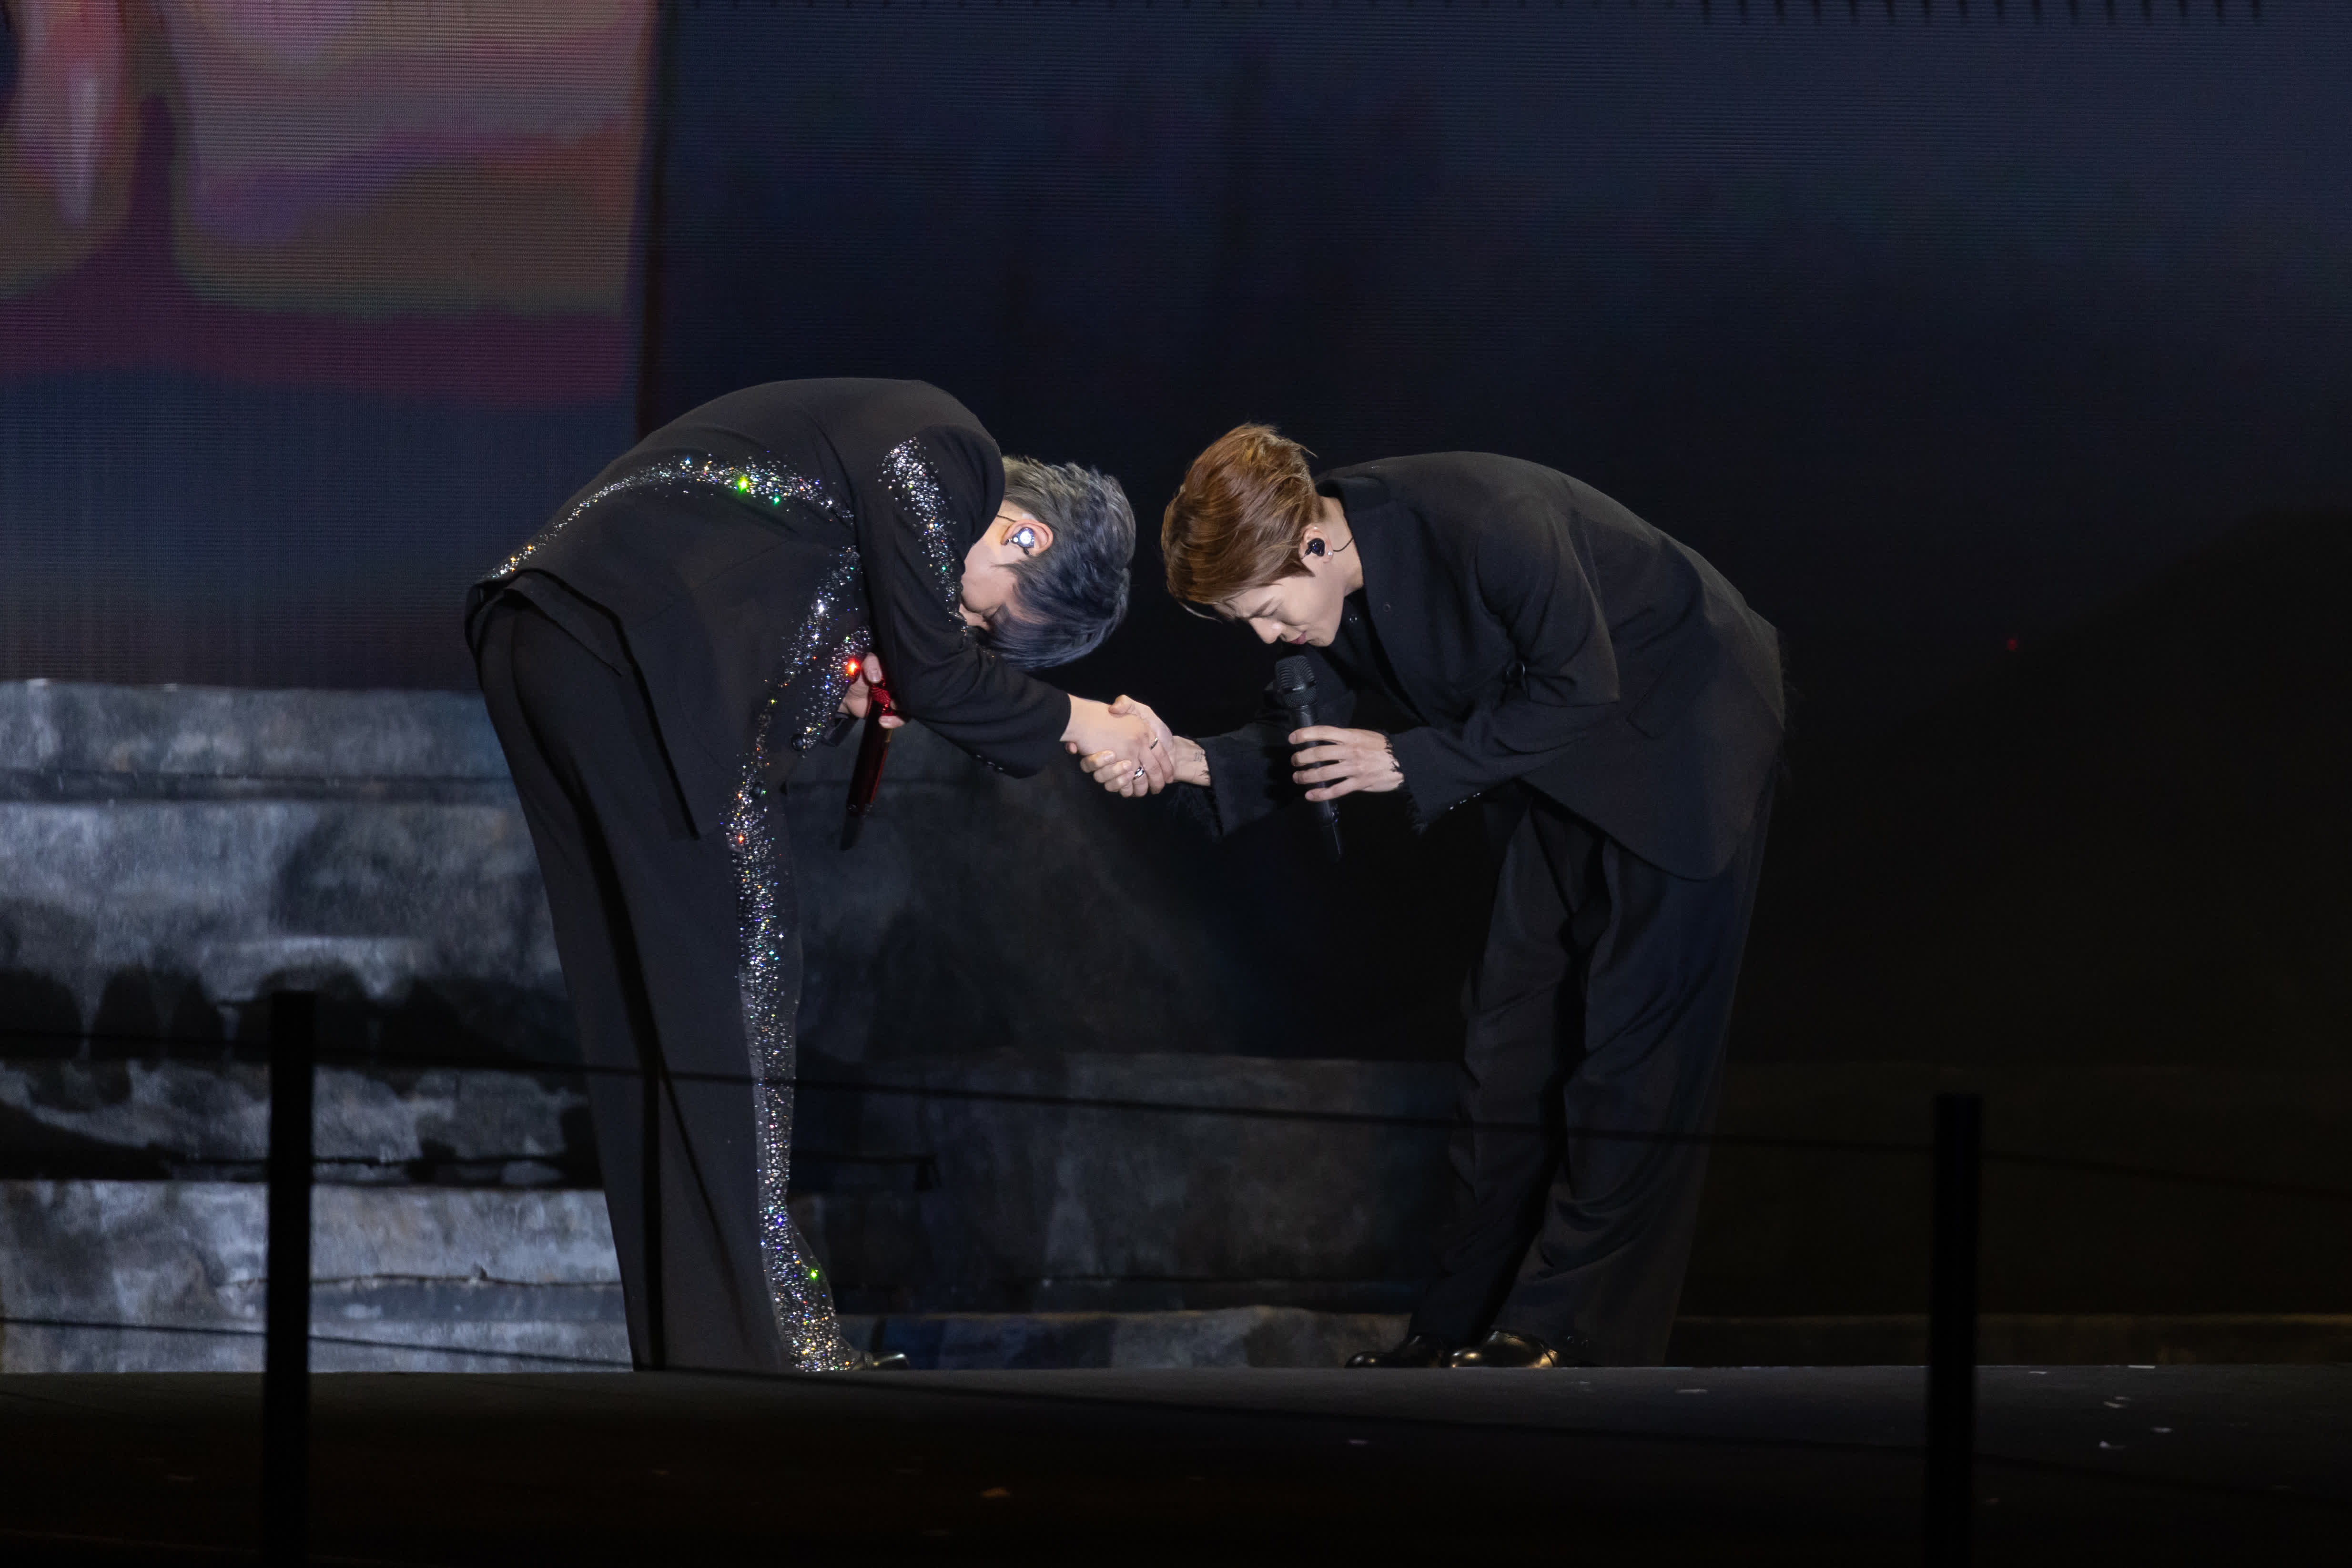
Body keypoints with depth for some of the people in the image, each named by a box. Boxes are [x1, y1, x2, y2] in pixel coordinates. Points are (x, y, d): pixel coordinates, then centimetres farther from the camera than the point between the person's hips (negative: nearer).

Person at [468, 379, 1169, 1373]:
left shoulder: (913, 450, 24)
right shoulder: (939, 453, -7)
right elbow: (934, 674, -4)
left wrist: (838, 692, 8)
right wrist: (1073, 723, 7)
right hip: (630, 639, -10)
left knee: (640, 995, 10)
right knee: (730, 974, -7)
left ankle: (675, 1343, 13)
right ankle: (744, 1340, -7)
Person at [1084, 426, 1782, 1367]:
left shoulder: (1483, 523, -34)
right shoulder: (1320, 580, -10)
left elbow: (1579, 689, -27)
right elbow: (1326, 732, 0)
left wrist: (1408, 761, -26)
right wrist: (1191, 762, -17)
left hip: (1681, 722, -8)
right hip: (1562, 759, 8)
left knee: (1634, 1037, -9)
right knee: (1510, 1028, 6)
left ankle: (1562, 1327, -9)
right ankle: (1465, 1328, 8)